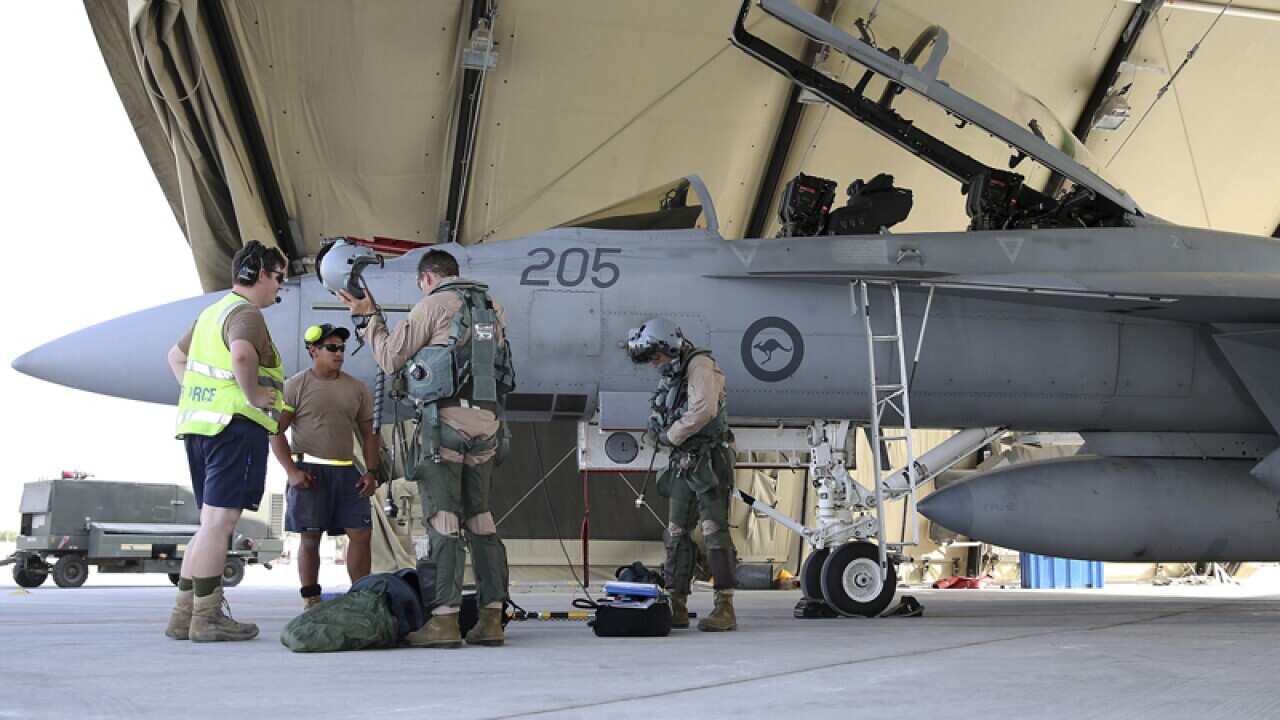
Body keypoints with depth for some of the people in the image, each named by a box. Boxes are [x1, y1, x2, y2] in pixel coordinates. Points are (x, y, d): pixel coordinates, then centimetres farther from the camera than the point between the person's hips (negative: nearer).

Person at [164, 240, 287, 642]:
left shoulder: (213, 312, 22)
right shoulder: (246, 313, -8)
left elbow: (176, 357, 34)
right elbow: (241, 355, -30)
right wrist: (254, 394, -17)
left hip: (198, 426, 10)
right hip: (236, 426, -10)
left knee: (212, 524, 14)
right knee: (220, 521, -8)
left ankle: (184, 615, 15)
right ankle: (206, 618, -7)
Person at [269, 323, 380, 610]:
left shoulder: (357, 389, 13)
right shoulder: (296, 385, 1)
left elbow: (368, 434, 16)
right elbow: (277, 432, -2)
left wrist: (371, 472, 3)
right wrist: (292, 471, -12)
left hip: (347, 471, 4)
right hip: (310, 470, -4)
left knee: (361, 533, -4)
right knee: (310, 537, -1)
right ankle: (311, 601, 6)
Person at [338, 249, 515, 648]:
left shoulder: (434, 304, -3)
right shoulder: (491, 307, 17)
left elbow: (390, 358, 0)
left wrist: (368, 316, 13)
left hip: (447, 417, -6)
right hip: (487, 419, 6)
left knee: (443, 515, -6)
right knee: (479, 515, 8)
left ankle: (445, 619, -11)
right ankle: (491, 618, 6)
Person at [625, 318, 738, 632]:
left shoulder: (700, 364, -8)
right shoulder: (673, 376, 19)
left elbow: (704, 409, -23)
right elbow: (668, 418, 21)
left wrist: (671, 434, -13)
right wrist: (657, 428, -2)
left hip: (709, 460, -9)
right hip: (683, 463, 9)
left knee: (714, 530, -11)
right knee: (676, 534, 7)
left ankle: (725, 607, -10)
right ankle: (677, 607, 12)